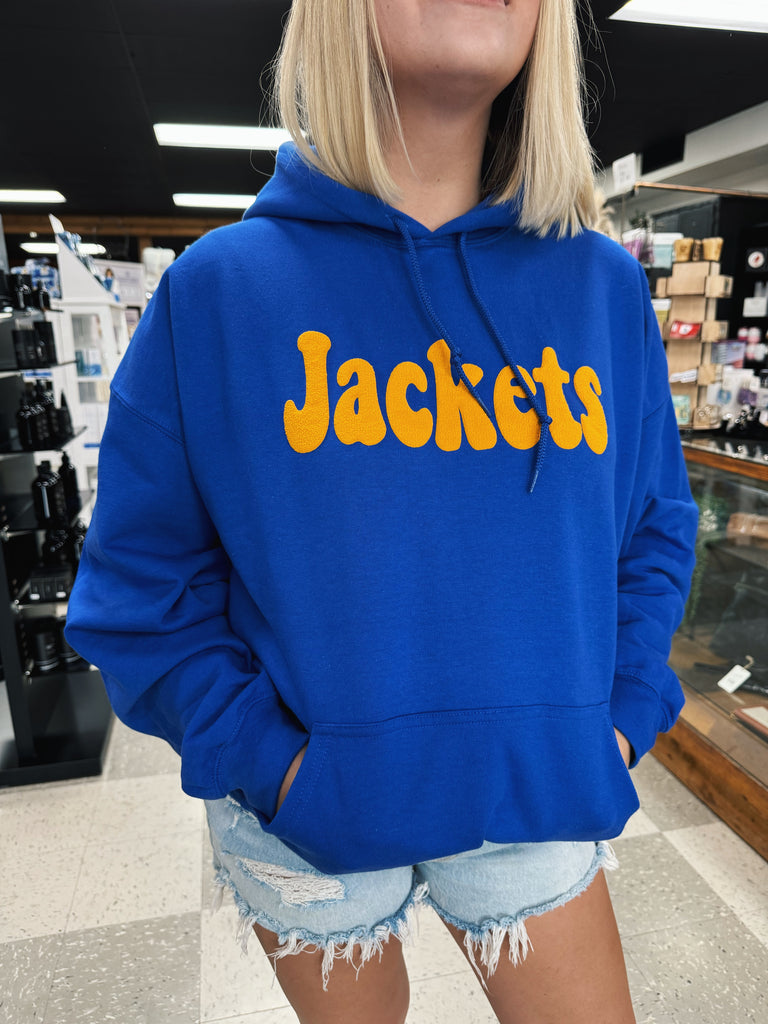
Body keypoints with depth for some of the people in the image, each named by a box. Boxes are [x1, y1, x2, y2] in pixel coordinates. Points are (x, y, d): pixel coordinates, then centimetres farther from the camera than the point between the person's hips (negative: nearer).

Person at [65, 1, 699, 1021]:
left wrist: (623, 718, -3)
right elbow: (140, 577, -6)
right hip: (307, 814, 0)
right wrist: (267, 760, -13)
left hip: (540, 793, 2)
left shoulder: (606, 285, -2)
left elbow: (653, 528, 6)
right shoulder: (221, 284, -10)